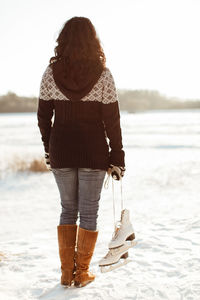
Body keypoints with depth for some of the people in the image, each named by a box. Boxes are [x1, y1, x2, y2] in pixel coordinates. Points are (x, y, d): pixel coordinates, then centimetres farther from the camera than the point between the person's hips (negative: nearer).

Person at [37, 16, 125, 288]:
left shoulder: (51, 72, -4)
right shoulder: (103, 74, -9)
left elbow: (43, 116, 1)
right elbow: (112, 120, -8)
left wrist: (49, 151, 14)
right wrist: (117, 158, 0)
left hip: (61, 152, 2)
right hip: (94, 153, -2)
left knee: (68, 209, 17)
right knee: (89, 212, 10)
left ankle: (67, 273, 19)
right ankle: (82, 273, 17)